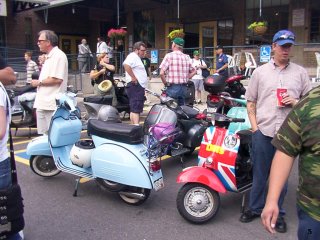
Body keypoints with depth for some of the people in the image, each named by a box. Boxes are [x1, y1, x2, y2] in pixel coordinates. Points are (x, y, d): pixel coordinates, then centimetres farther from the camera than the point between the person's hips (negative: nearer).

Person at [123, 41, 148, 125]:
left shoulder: (137, 57, 24)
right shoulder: (133, 56, -9)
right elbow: (126, 65, -30)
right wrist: (133, 77, -25)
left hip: (139, 86, 11)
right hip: (135, 85, -11)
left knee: (134, 109, 12)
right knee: (136, 108, -17)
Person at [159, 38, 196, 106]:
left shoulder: (169, 56, -9)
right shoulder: (187, 57, 7)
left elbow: (161, 73, -16)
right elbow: (193, 71, 16)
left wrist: (166, 83, -3)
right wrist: (186, 79, 15)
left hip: (172, 87, -5)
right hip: (184, 87, 5)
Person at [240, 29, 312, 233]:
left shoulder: (300, 72, 7)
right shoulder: (260, 72, 7)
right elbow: (250, 102, 7)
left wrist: (295, 103, -10)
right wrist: (254, 127, -1)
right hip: (263, 132, 0)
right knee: (259, 173, 10)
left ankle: (277, 212, 25)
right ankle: (255, 207, 27)